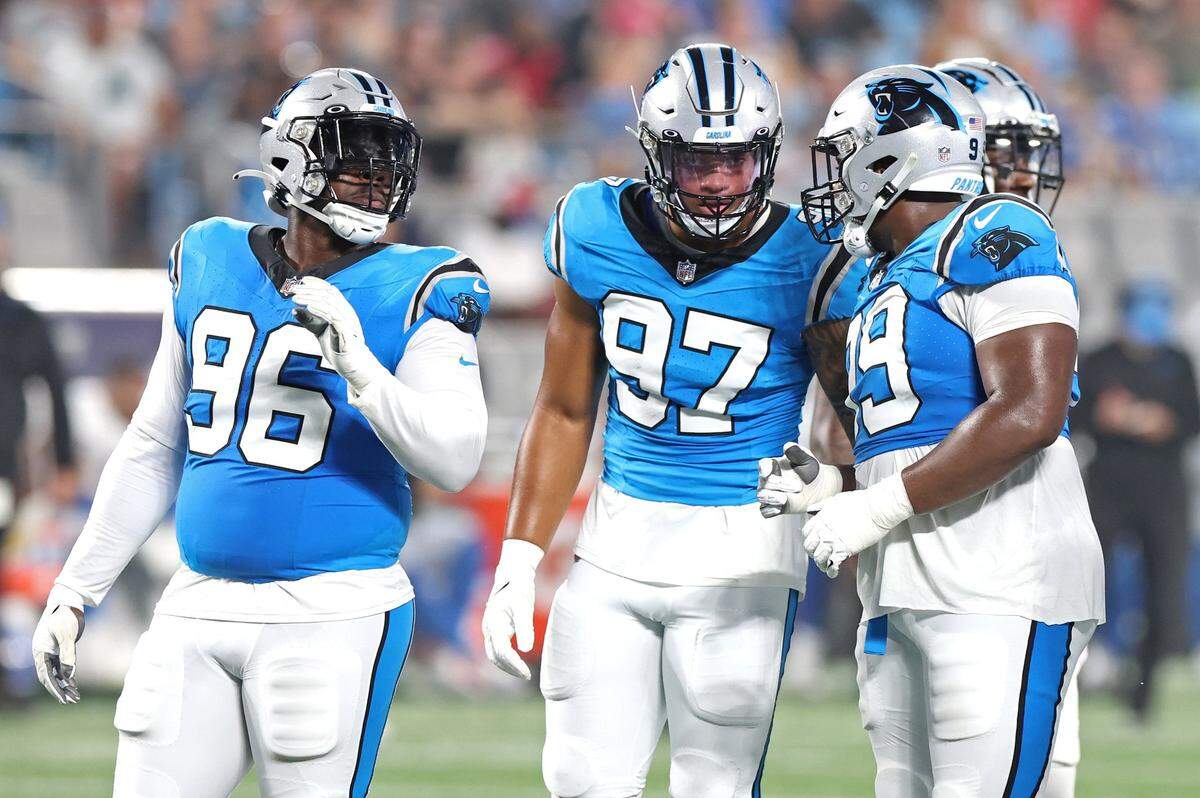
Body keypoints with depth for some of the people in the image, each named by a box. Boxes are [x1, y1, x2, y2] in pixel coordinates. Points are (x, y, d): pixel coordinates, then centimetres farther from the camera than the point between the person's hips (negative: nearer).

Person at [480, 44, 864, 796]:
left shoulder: (803, 262, -12)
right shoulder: (599, 234, -2)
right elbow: (564, 413, 9)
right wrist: (518, 564, 7)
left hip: (742, 555, -4)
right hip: (619, 538, 4)